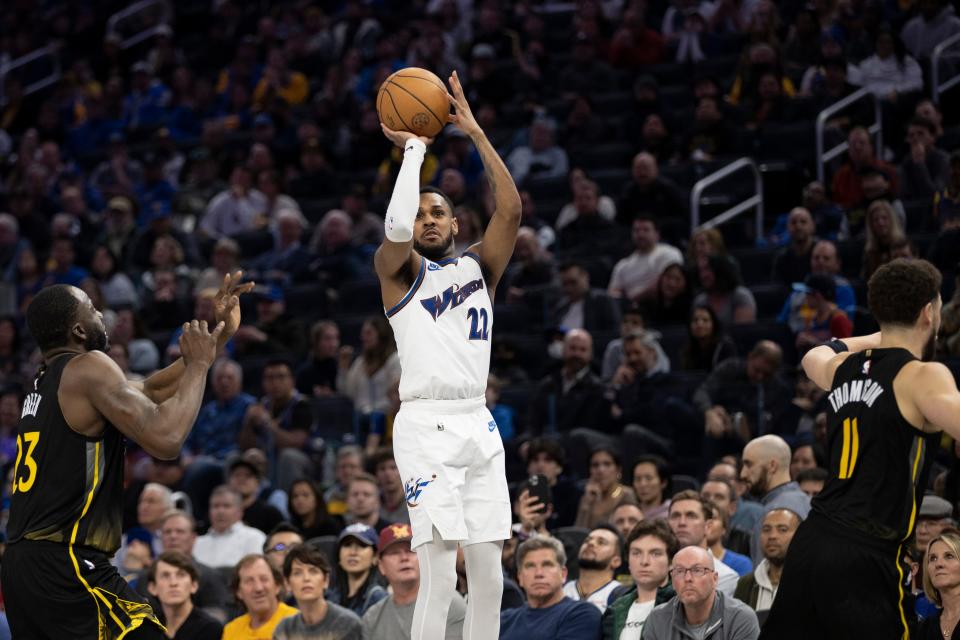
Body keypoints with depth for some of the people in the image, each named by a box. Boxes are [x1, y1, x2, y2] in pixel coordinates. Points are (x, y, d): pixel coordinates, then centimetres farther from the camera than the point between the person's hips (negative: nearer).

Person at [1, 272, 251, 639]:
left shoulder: (45, 381, 19)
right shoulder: (88, 367, -8)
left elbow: (150, 392, 27)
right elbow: (165, 439, -17)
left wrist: (220, 336, 26)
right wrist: (199, 363, -3)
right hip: (65, 565, -10)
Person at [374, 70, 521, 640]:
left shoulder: (479, 267, 17)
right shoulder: (398, 269, 6)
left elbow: (511, 209, 1)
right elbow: (395, 226, -17)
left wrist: (476, 133, -1)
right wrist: (414, 148, -6)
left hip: (478, 423, 5)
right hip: (427, 426, -5)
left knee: (490, 580, 3)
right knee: (439, 580, -13)